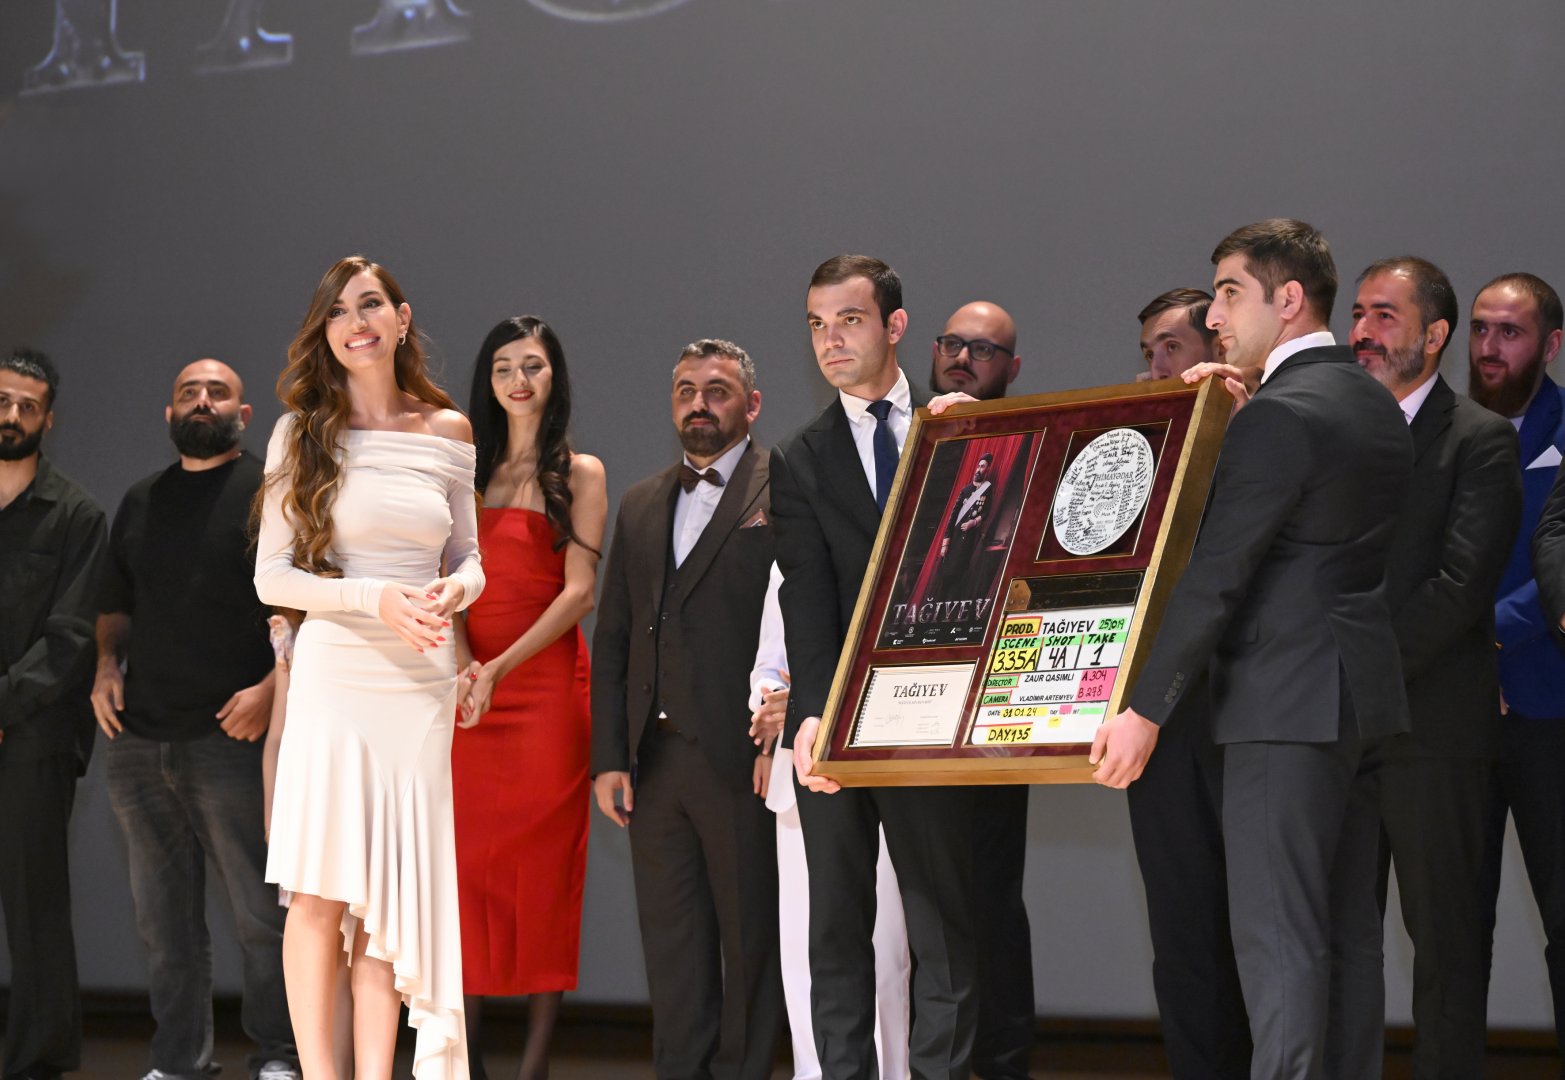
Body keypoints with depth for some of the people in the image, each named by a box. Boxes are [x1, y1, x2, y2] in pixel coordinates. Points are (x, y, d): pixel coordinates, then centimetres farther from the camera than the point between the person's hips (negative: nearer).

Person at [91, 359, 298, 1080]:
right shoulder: (140, 503, 18)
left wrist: (272, 685, -17)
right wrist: (107, 664, 6)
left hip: (232, 740, -5)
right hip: (138, 741, 5)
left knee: (259, 912, -3)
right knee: (163, 919, 10)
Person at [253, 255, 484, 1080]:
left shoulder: (448, 432, 8)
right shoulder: (303, 433, 1)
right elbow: (270, 577, -2)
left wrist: (455, 591, -7)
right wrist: (377, 600, -15)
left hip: (421, 684, 3)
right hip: (334, 676, -2)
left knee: (391, 894, 4)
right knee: (319, 896, -5)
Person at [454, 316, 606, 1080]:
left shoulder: (578, 473, 4)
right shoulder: (468, 473, 15)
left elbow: (579, 591, -5)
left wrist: (500, 668, -15)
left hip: (546, 683, -3)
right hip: (470, 692, 4)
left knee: (542, 865, -3)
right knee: (468, 861, 0)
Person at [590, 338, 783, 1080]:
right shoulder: (641, 505, 18)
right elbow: (612, 640, 16)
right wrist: (608, 758, 8)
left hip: (742, 759, -6)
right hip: (654, 759, 6)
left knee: (751, 937, 2)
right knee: (670, 940, 10)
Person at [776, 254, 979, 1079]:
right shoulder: (797, 462, 7)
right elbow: (805, 597, -5)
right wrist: (810, 714, -17)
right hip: (836, 724, 1)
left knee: (944, 920, 0)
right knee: (837, 924, 5)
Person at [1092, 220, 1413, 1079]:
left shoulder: (1279, 416, -15)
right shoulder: (1378, 407, 14)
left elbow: (1215, 578, -19)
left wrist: (1145, 708, -17)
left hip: (1288, 704, -9)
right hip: (1364, 695, 9)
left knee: (1277, 934, -8)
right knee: (1349, 928, 12)